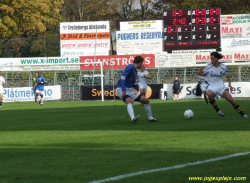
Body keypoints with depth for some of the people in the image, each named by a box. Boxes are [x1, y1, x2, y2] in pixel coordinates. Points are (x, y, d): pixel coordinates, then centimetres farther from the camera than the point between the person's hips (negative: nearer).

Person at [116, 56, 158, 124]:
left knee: (146, 100, 7)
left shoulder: (135, 70, 14)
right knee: (129, 101, -37)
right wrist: (123, 91, -32)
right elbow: (122, 78, -24)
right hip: (122, 89, -9)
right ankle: (133, 118, -56)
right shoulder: (130, 67, -14)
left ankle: (150, 118, 21)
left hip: (130, 90, 9)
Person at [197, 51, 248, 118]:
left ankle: (242, 114, 4)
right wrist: (200, 73, -11)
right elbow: (204, 74, 11)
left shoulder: (224, 67, -2)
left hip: (220, 85, 1)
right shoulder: (208, 66, -4)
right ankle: (217, 110, -14)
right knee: (209, 94, -36)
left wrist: (229, 84, -3)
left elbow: (228, 76, 13)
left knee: (230, 99, -13)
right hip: (211, 86, -1)